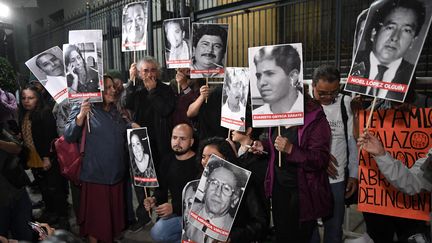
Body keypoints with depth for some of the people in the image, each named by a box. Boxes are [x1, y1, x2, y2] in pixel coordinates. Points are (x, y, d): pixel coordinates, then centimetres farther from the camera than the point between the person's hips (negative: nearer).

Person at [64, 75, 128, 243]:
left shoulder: (116, 111, 11)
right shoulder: (82, 109, -7)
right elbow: (69, 136, -17)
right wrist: (81, 116, -31)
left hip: (116, 173, 6)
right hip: (95, 174, -6)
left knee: (114, 212, 17)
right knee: (96, 214, 6)